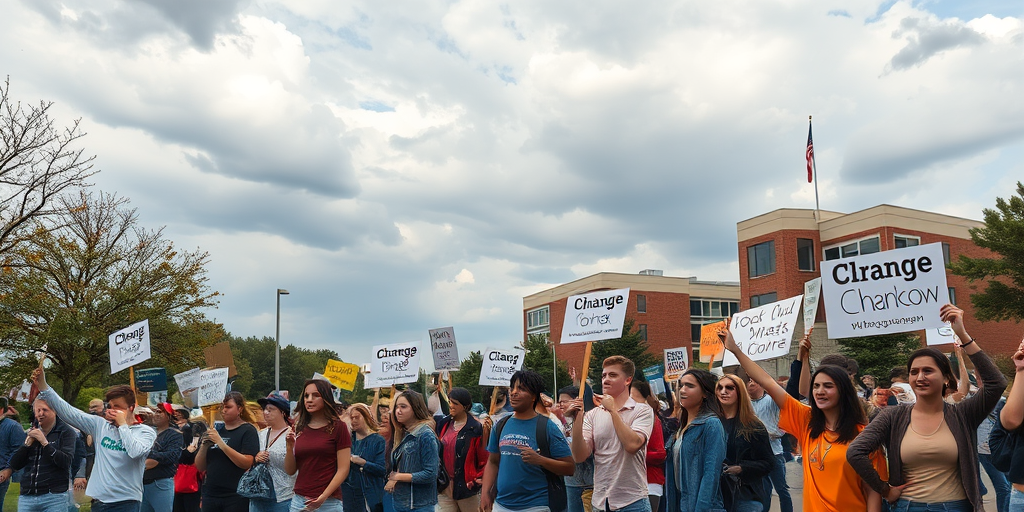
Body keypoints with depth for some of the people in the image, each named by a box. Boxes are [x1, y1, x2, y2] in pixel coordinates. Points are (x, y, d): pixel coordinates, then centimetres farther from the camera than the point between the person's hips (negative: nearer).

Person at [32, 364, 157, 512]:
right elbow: (67, 412, 6)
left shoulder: (146, 432, -4)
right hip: (98, 500, 5)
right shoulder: (100, 425, 8)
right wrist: (43, 386, -2)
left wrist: (122, 424, -12)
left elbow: (135, 452, -23)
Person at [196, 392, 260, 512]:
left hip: (236, 496, -5)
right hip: (210, 494, 5)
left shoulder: (248, 430, -4)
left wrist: (221, 442, -20)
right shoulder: (216, 430, 12)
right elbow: (200, 467, 12)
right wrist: (204, 446, -7)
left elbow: (247, 463, -18)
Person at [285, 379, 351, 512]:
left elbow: (343, 469, -8)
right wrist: (289, 448, -7)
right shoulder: (298, 429, 9)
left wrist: (323, 497, -16)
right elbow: (290, 471, 9)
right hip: (299, 500, 4)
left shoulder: (338, 427, -4)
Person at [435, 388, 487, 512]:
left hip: (465, 486, -5)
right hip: (444, 486, 5)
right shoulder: (443, 425, 8)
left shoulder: (476, 428, -9)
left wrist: (477, 480, -12)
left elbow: (483, 458, -9)